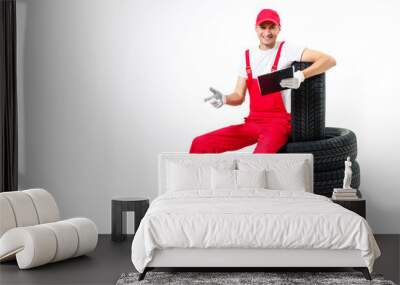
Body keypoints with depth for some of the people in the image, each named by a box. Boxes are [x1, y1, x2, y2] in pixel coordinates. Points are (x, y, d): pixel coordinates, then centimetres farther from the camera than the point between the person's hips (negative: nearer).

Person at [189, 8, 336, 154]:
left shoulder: (286, 49, -5)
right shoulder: (248, 55, 12)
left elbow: (329, 60, -13)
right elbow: (239, 96, 12)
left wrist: (301, 76, -27)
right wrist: (223, 99, -11)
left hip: (279, 123, -6)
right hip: (252, 123, 6)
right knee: (200, 145, -6)